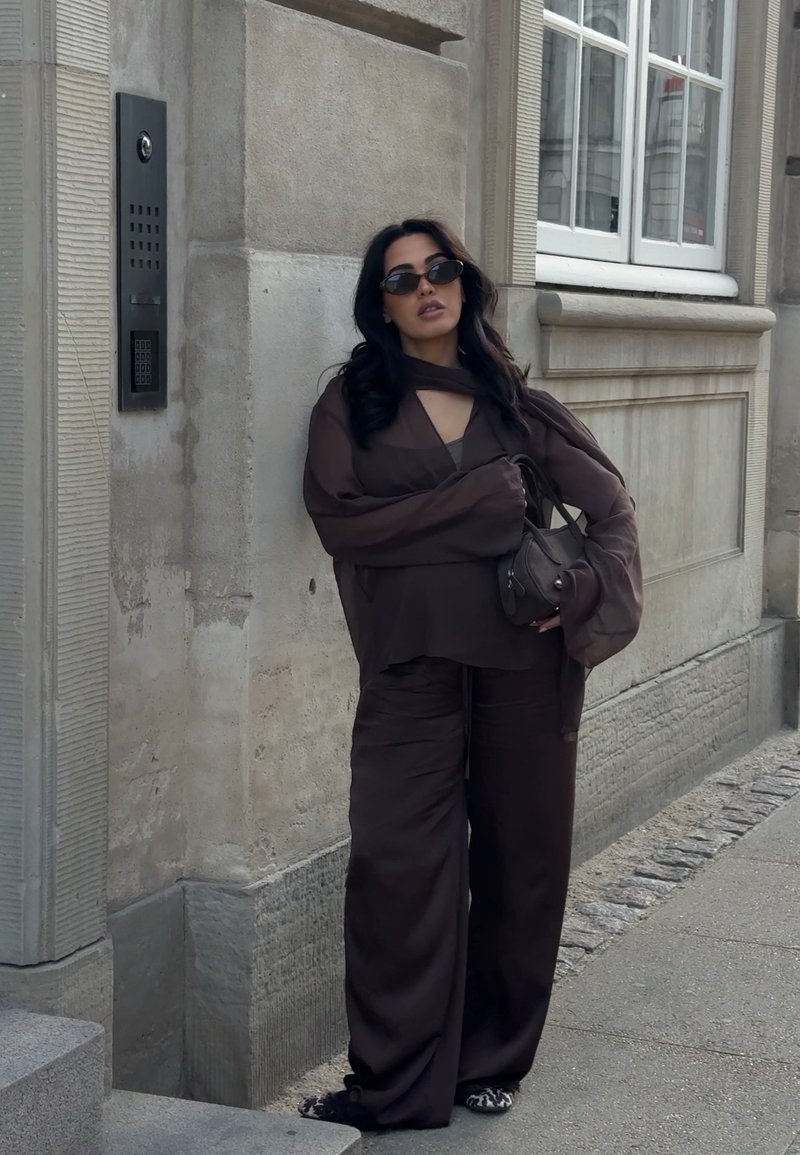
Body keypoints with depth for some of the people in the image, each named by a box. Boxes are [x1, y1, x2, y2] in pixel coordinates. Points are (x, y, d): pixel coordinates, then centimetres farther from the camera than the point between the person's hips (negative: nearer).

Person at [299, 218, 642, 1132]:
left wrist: (584, 588, -11)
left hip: (525, 659, 2)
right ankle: (393, 1084, 3)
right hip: (414, 660, -2)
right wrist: (482, 499, -9)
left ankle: (494, 1060, 22)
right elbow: (338, 516, -8)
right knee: (398, 865, -7)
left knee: (521, 859, 6)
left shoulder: (518, 405, 12)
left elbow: (610, 508, 9)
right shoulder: (354, 400, 6)